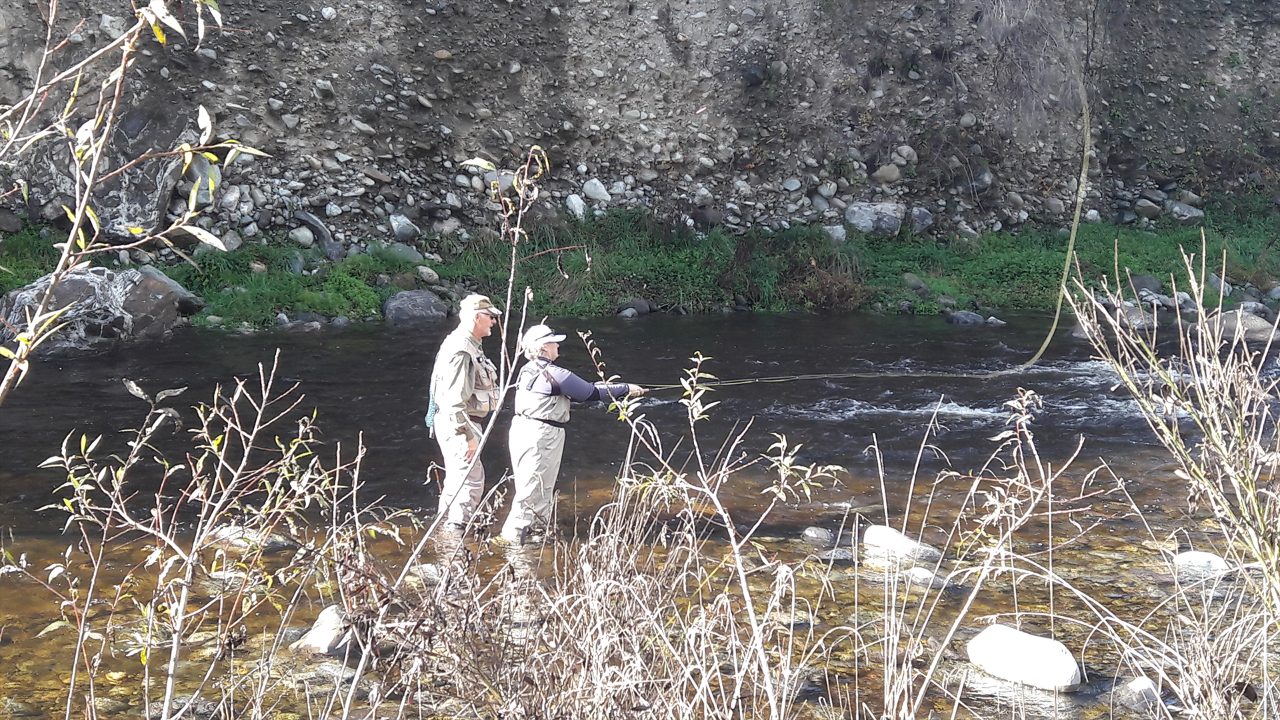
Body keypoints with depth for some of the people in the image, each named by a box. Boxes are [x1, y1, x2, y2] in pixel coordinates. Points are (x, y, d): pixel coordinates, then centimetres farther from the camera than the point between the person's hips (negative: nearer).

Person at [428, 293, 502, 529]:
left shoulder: (470, 346, 13)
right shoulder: (460, 350, -22)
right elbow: (455, 400, -26)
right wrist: (468, 436, -25)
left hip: (459, 424, 11)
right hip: (457, 424, -11)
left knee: (457, 478, 20)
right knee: (471, 481, -8)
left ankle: (446, 525, 31)